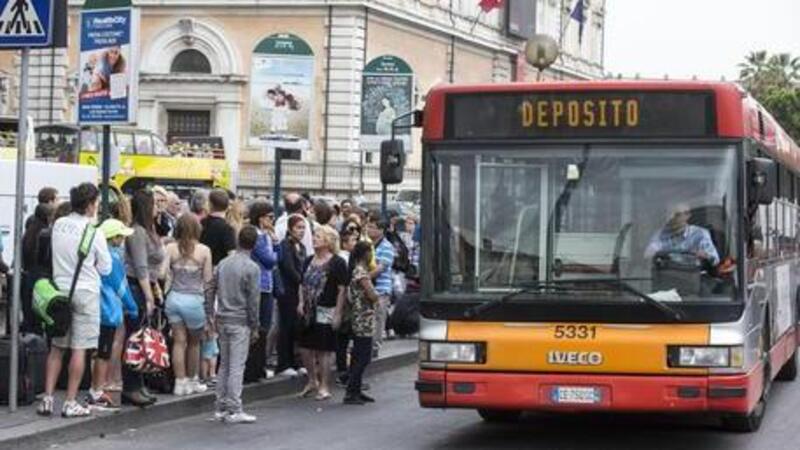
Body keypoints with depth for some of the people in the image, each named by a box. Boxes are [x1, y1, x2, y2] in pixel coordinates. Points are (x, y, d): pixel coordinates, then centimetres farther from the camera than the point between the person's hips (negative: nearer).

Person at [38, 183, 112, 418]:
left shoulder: (58, 225, 2)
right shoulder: (93, 231, -12)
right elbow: (105, 268, -5)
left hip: (60, 289, 5)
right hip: (85, 291, -5)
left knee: (56, 347, 13)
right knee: (79, 349, 0)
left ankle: (47, 398, 10)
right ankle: (70, 403, 1)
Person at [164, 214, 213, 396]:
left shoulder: (171, 248, -5)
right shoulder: (204, 250, -7)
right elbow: (207, 279, -4)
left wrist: (173, 280, 8)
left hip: (174, 297, 2)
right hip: (194, 299, -2)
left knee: (179, 341, 6)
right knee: (194, 342, 15)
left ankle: (180, 382, 4)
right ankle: (192, 381, 26)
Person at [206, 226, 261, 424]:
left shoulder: (223, 263, 8)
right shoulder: (251, 268, -10)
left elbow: (210, 290, 7)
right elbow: (252, 300, -10)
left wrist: (210, 315, 13)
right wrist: (255, 326, -3)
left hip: (222, 320, 6)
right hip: (240, 322, -6)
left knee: (224, 364, 13)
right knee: (237, 366, -4)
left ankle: (221, 407, 16)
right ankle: (234, 410, -3)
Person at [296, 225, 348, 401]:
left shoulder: (337, 263, -8)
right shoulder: (309, 261, 12)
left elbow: (342, 290, -10)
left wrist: (337, 314, -14)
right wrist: (301, 302, 4)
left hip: (326, 312, -6)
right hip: (308, 312, 7)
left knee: (324, 350, -2)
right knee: (305, 348, 9)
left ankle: (324, 387, 8)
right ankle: (312, 381, 27)